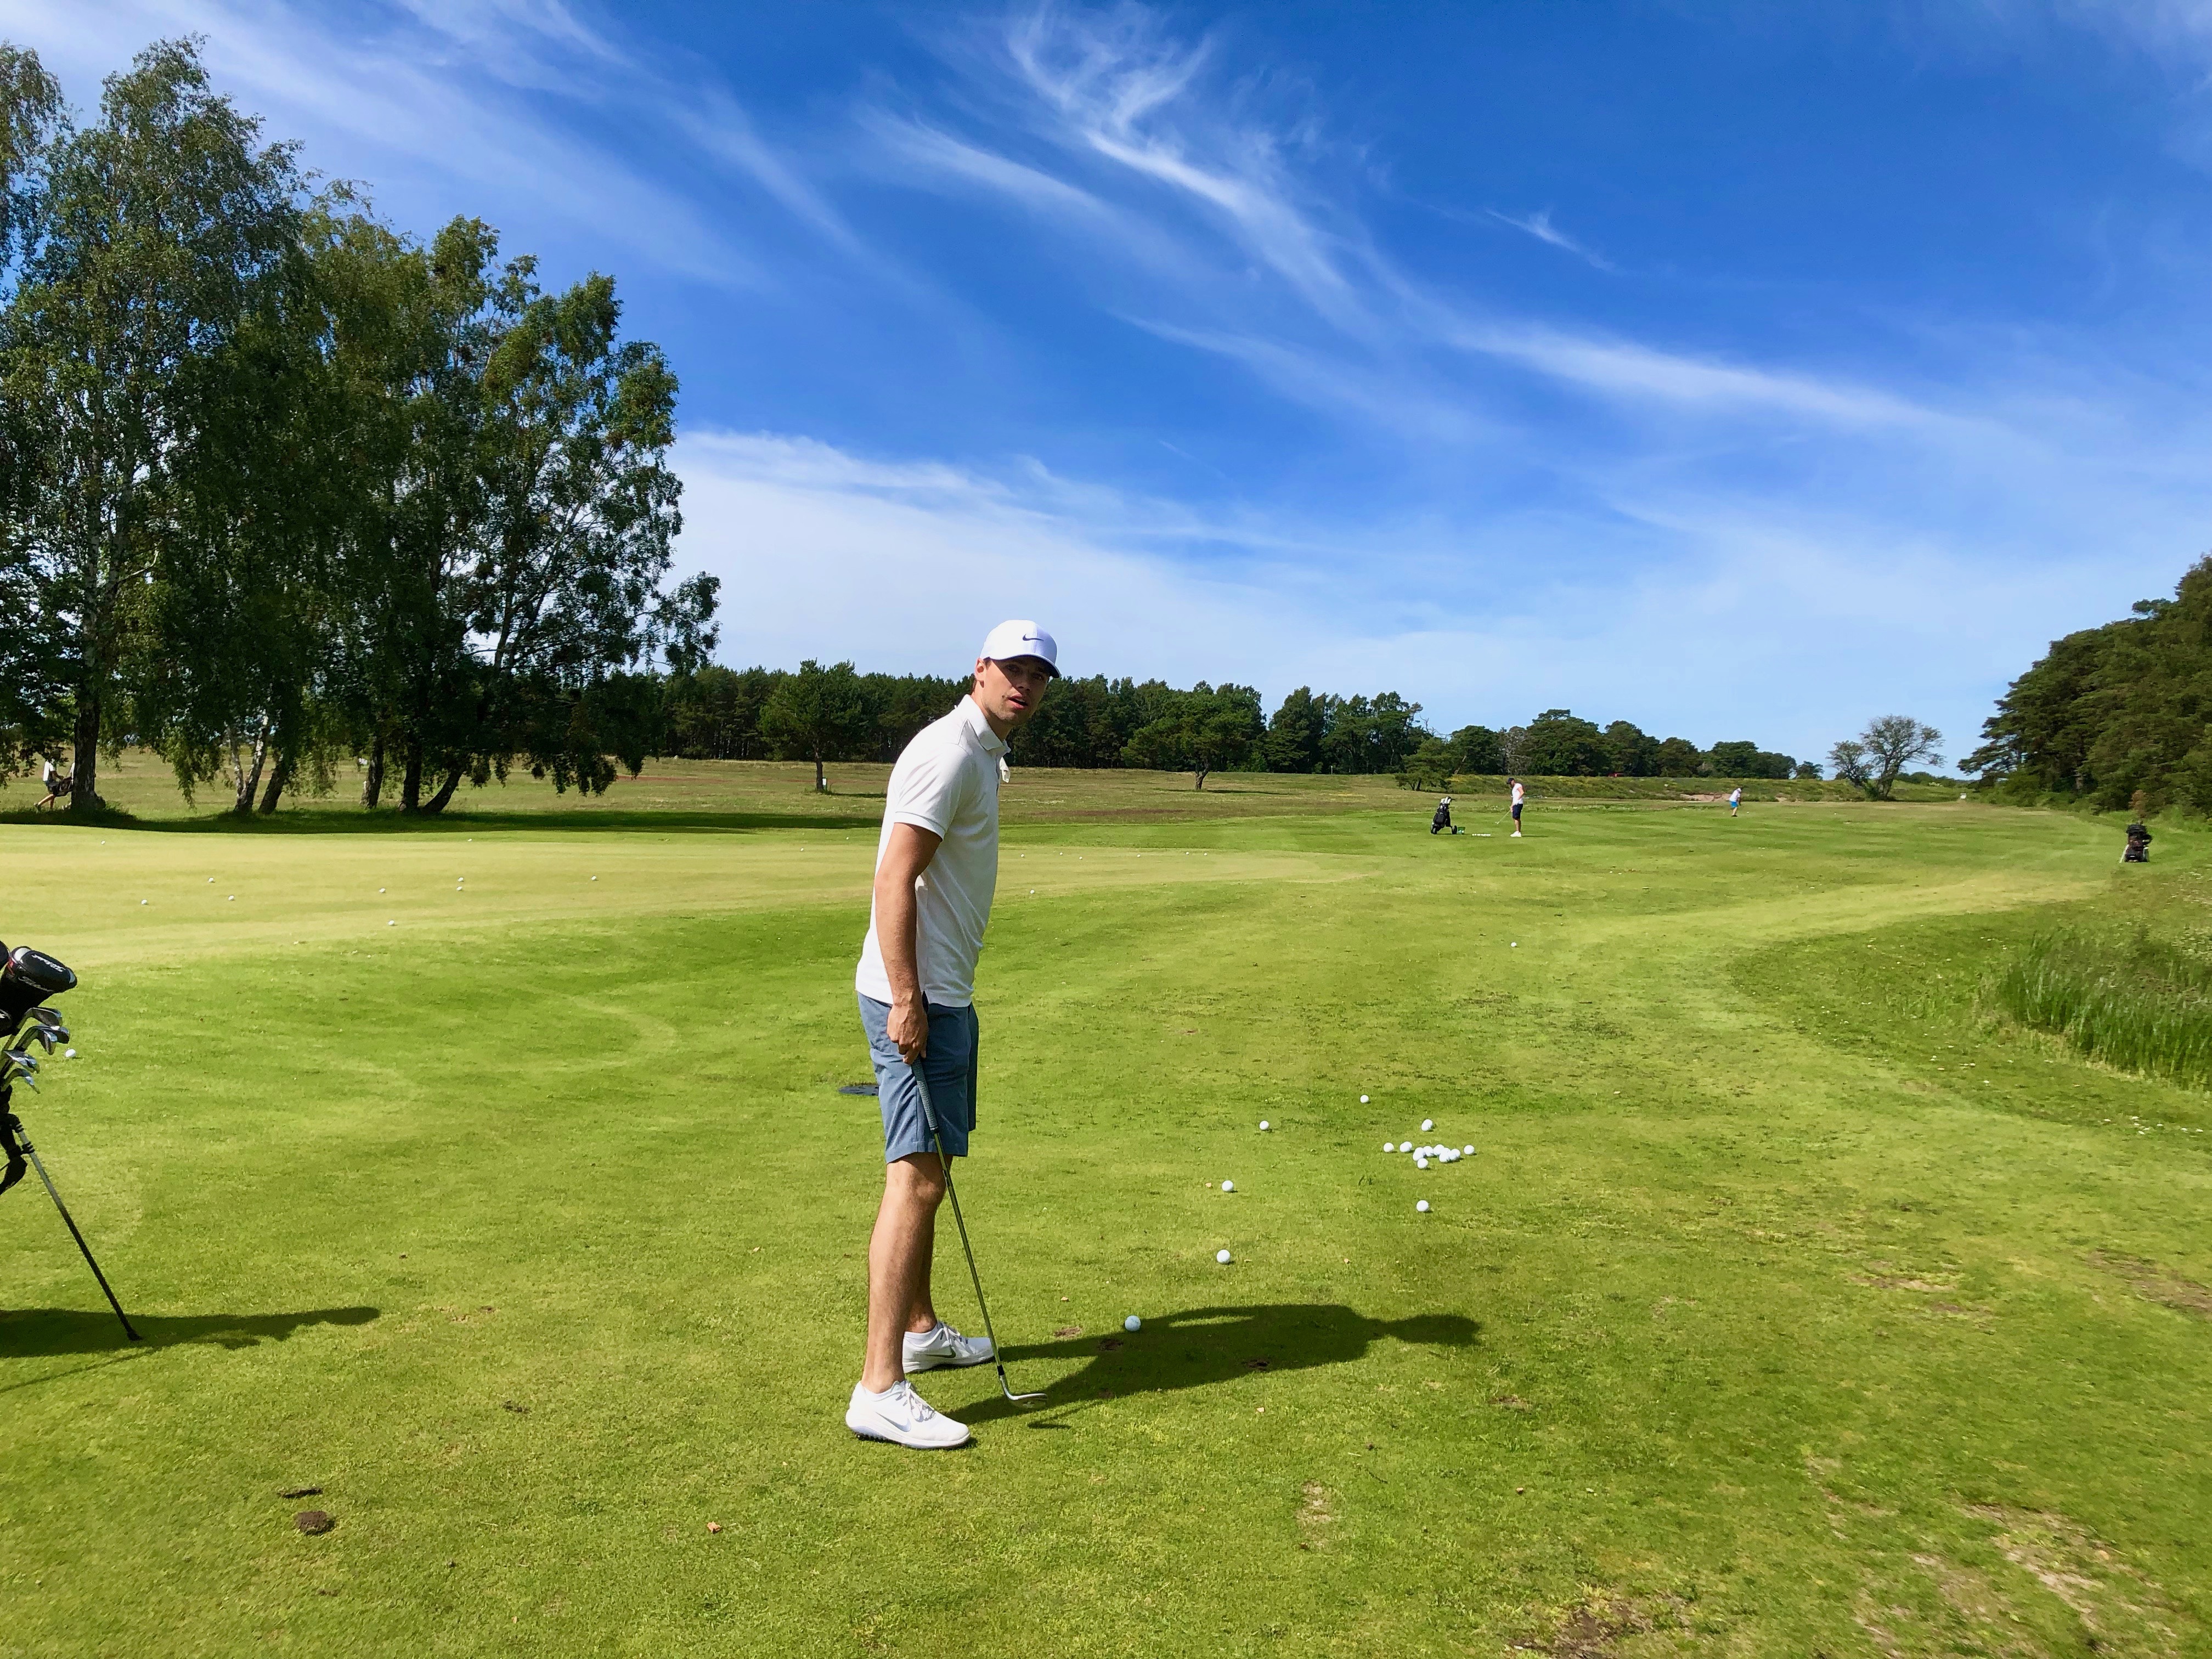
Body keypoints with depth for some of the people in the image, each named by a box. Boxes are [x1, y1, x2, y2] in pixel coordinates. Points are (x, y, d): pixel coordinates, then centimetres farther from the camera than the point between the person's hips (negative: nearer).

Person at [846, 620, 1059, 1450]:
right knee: (917, 1178, -11)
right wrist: (905, 998, -26)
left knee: (924, 1172, 19)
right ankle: (880, 1387, -8)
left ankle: (919, 1329, 33)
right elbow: (895, 877, -22)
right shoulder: (950, 751, -14)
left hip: (939, 993, 11)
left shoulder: (980, 755, 17)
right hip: (917, 995, -11)